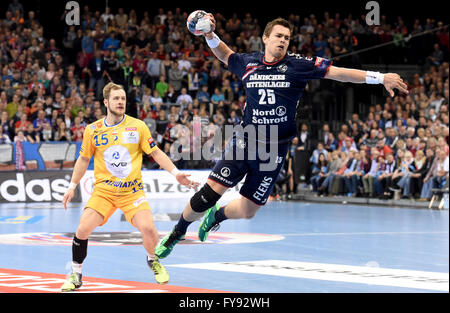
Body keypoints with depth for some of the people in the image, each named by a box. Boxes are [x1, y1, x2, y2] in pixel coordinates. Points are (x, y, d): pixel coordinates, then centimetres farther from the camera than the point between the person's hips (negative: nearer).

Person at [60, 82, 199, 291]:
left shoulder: (138, 126, 0)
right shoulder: (92, 130, 2)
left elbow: (156, 153, 5)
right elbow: (84, 159, 15)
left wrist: (175, 172, -5)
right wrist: (72, 186, 13)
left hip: (132, 190, -1)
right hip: (103, 190, 1)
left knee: (148, 228, -20)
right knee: (83, 229, -17)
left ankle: (153, 260, 15)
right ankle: (75, 276, 5)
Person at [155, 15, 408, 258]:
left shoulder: (297, 65, -5)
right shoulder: (248, 63, 2)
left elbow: (338, 72, -9)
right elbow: (225, 55, 25)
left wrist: (381, 78, -16)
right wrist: (211, 35, 7)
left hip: (274, 151, 0)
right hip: (245, 142, 0)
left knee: (247, 211, 4)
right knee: (209, 193, -13)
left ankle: (216, 215, 39)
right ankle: (177, 233, 12)